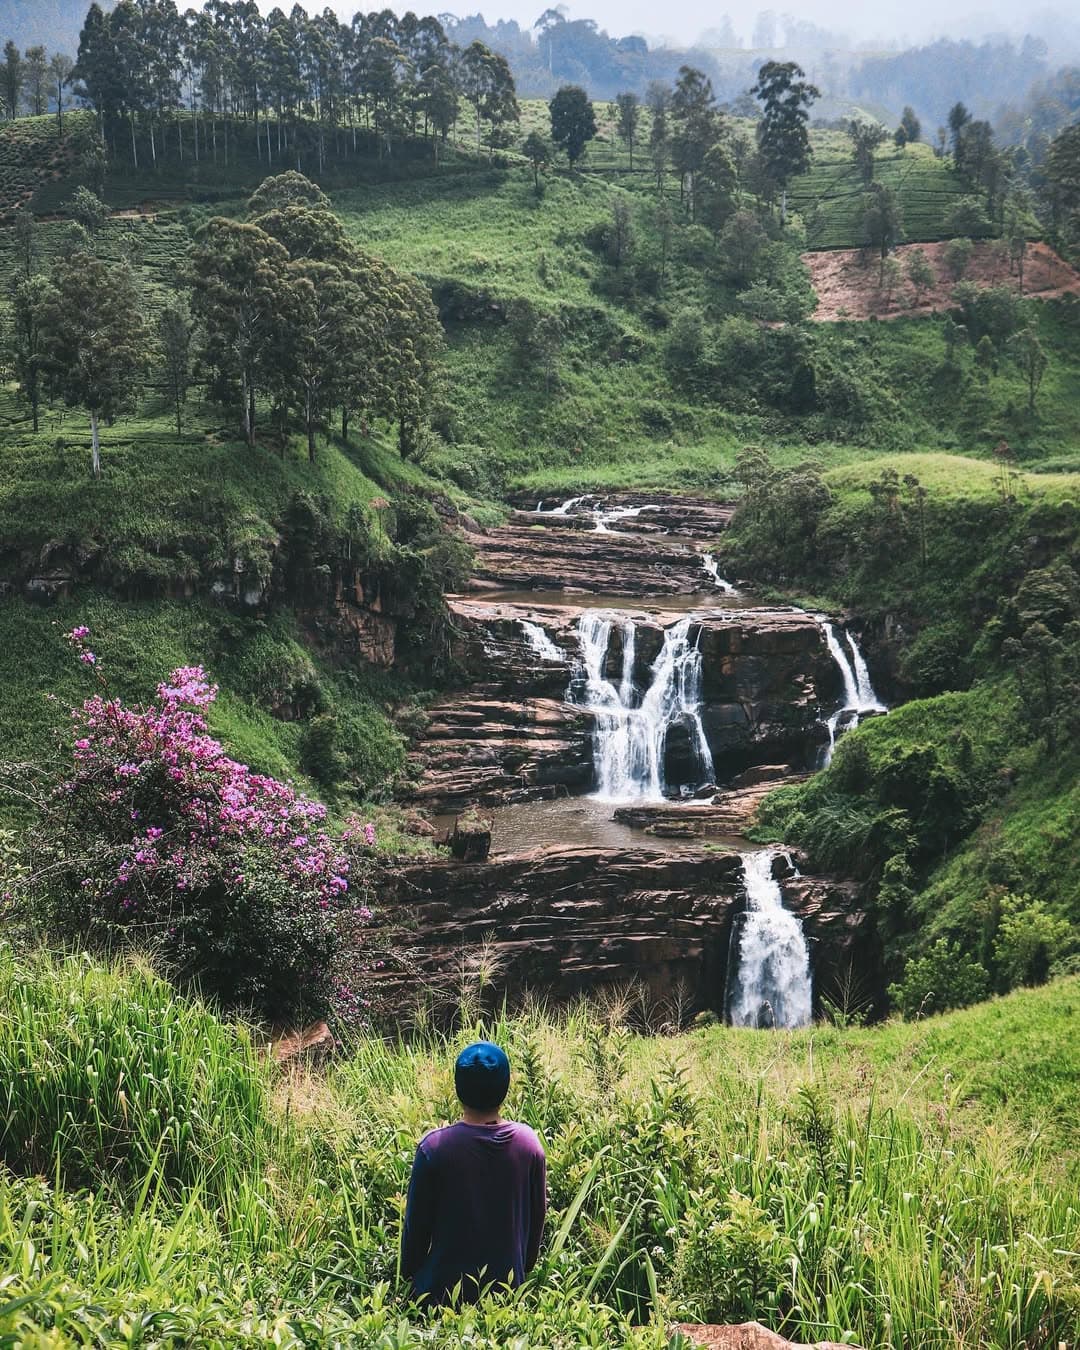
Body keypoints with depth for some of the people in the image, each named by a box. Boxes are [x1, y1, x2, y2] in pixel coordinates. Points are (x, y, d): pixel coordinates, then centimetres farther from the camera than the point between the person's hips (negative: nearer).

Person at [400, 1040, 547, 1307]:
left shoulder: (434, 1147, -21)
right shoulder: (528, 1142, -12)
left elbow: (417, 1221, -11)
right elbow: (537, 1215, 1)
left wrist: (409, 1271, 7)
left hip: (444, 1286, -2)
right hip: (507, 1284, 3)